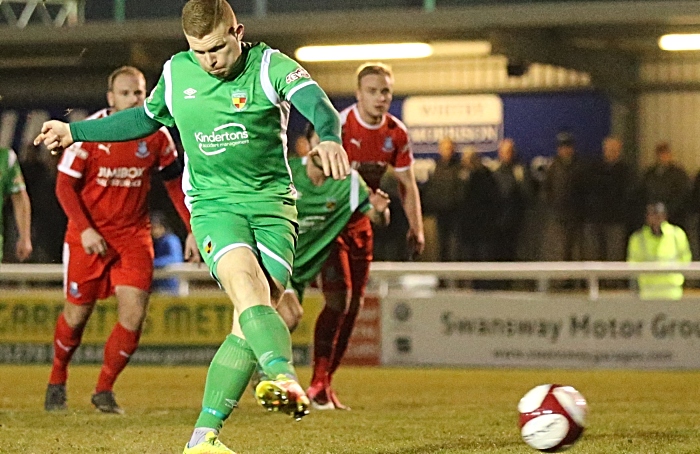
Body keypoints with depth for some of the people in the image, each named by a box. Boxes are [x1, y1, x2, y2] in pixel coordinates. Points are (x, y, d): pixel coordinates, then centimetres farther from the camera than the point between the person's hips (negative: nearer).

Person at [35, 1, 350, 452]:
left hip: (272, 204, -1)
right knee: (250, 293, -27)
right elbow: (148, 118, 26)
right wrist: (75, 132, 31)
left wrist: (330, 137, -50)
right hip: (214, 205, 1)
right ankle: (287, 380, -50)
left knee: (250, 321, -10)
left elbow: (315, 101, -27)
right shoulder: (176, 73, 5)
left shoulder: (271, 66, -7)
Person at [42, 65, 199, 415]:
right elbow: (65, 185, -9)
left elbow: (175, 183, 9)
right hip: (89, 235, -2)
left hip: (133, 234, 2)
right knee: (77, 314, 5)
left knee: (134, 315, -11)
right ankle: (57, 380, 32)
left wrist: (192, 229, 3)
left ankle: (104, 390, 8)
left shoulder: (156, 135, -3)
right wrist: (85, 230, -20)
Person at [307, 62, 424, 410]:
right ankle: (318, 382, -13)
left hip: (359, 225, 6)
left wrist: (416, 228, 4)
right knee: (339, 299, -18)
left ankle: (326, 383, 15)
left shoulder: (396, 134, 0)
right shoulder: (338, 125, -18)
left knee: (354, 305, 5)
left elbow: (407, 184, 11)